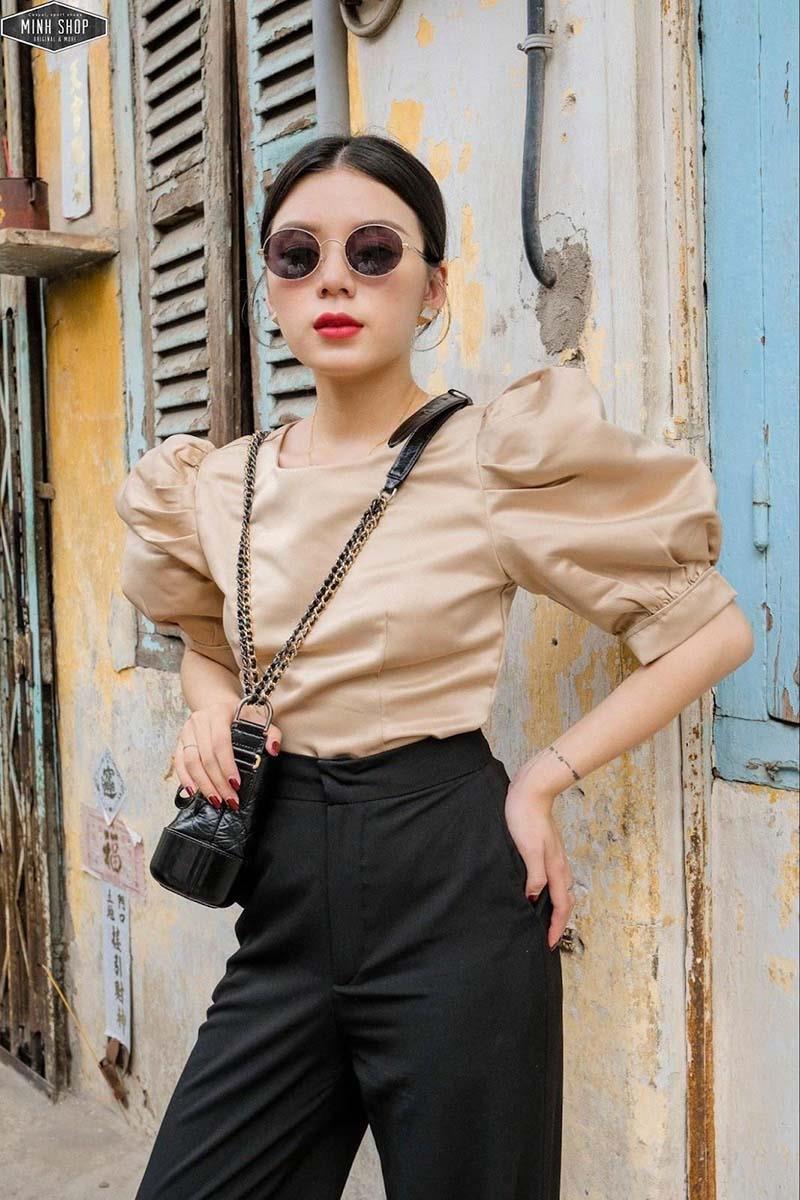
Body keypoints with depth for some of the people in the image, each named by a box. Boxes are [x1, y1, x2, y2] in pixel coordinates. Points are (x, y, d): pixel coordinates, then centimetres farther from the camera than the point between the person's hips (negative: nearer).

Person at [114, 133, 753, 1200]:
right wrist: (211, 706, 2)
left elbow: (714, 629, -5)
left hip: (451, 881, -4)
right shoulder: (219, 487, 5)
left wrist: (544, 779, -10)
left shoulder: (501, 458, -10)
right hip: (286, 884, 5)